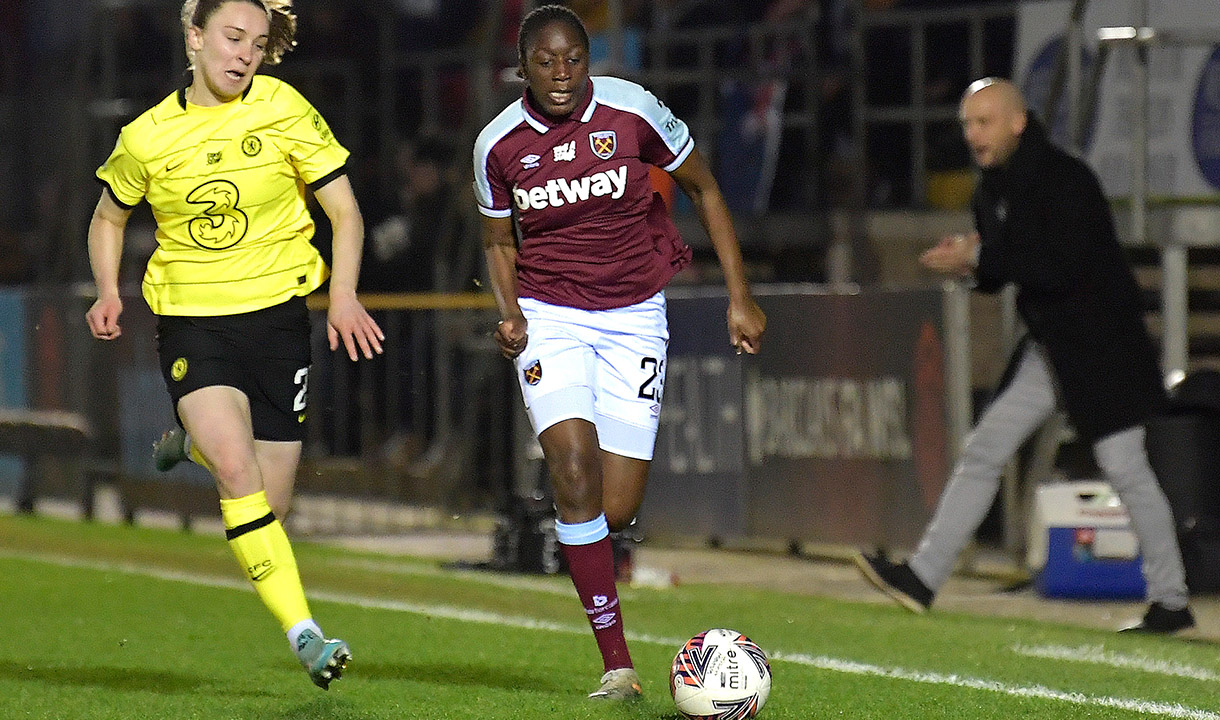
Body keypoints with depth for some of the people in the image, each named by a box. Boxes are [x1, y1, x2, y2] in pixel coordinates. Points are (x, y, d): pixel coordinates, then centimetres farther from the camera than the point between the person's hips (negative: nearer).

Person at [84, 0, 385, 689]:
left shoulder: (284, 110, -3)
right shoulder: (147, 136, -1)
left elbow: (345, 210, 1)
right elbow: (109, 218, 18)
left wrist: (344, 298, -13)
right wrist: (109, 293, 2)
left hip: (277, 314, 1)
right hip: (191, 320, -1)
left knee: (270, 505, 5)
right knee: (238, 471, -24)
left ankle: (196, 441, 39)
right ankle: (304, 633, -23)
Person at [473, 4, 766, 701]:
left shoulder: (632, 109, -10)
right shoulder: (499, 144, -5)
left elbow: (704, 188, 3)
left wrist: (741, 296, 0)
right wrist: (511, 316, -8)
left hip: (634, 317, 0)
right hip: (550, 318, 0)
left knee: (618, 509, -6)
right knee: (576, 470, -20)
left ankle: (576, 531, 35)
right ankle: (618, 664, -14)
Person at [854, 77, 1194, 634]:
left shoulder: (1064, 180, -19)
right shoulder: (993, 189, 8)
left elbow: (1060, 267, -28)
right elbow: (1001, 268, 16)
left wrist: (979, 259, -25)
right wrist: (968, 260, -7)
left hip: (1103, 342, -8)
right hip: (1048, 347, 9)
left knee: (1123, 465, -5)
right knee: (983, 451, 2)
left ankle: (1171, 601, 6)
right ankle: (923, 577, 1)